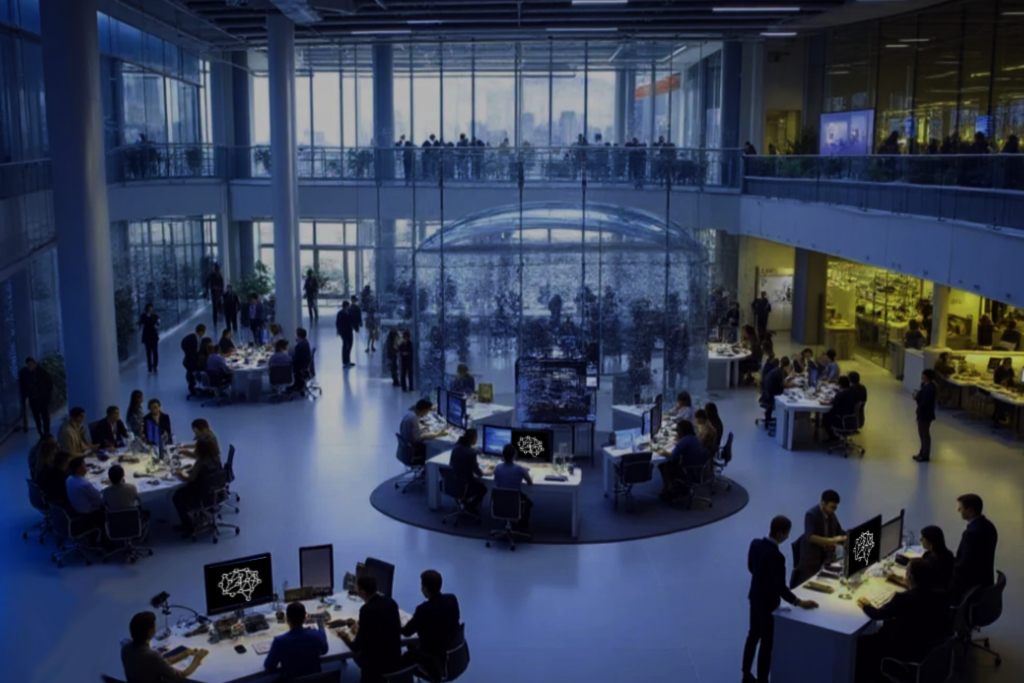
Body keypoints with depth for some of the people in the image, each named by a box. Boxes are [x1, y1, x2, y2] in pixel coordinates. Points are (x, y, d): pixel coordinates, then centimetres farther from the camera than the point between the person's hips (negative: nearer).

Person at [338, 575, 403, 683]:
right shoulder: (390, 602, 0)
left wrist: (347, 638, 5)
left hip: (377, 664, -7)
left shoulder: (367, 609, -21)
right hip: (395, 659, 7)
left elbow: (357, 647, -15)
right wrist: (360, 629, 24)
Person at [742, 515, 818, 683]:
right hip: (768, 602, -8)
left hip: (755, 596, 8)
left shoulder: (755, 543, -9)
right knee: (767, 643, 8)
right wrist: (799, 603, -17)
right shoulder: (777, 556, -32)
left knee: (753, 635, 23)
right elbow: (780, 587, -26)